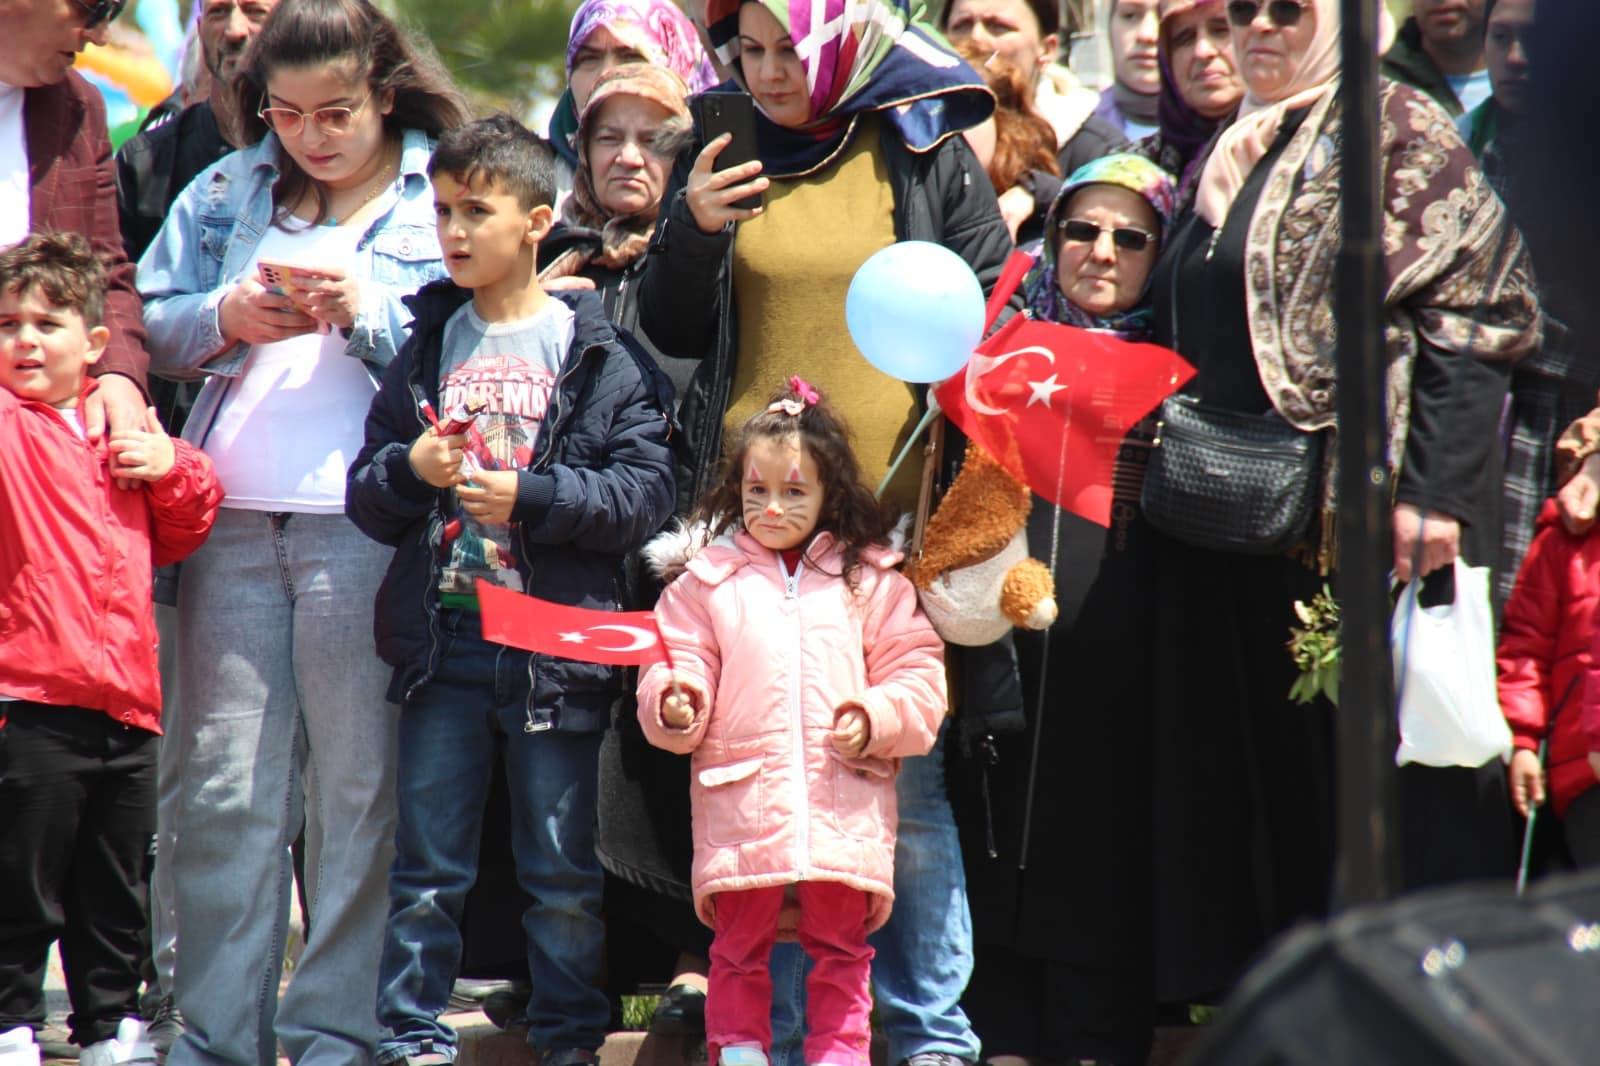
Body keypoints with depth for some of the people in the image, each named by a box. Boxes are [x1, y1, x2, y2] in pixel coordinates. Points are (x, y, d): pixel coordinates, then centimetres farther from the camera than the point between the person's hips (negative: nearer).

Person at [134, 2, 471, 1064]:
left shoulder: (443, 196, 5)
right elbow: (147, 327, 13)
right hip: (229, 523, 3)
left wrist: (370, 313, -11)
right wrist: (225, 318, -4)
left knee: (358, 787, 0)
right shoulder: (227, 193, 16)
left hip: (366, 523, -3)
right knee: (223, 787, 3)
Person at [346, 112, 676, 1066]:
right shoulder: (428, 346, 11)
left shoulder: (597, 352, -1)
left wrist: (531, 496, -17)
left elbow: (647, 493, -9)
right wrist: (410, 470, -9)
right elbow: (366, 500, 12)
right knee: (427, 867, 4)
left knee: (563, 870, 5)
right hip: (442, 636, 3)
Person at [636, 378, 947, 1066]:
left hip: (843, 803, 0)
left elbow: (919, 674, 7)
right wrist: (674, 704, -14)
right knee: (739, 947, 5)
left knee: (840, 948, 5)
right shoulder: (706, 577, 8)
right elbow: (676, 666, 7)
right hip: (741, 798, 0)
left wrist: (877, 719, -9)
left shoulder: (869, 578, 8)